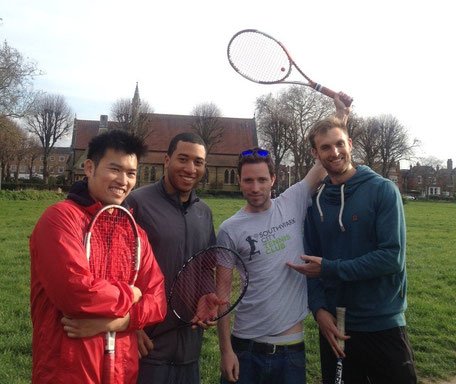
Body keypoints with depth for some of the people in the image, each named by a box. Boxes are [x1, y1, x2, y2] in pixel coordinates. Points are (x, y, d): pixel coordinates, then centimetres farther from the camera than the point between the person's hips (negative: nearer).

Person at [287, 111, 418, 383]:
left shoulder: (383, 190, -9)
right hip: (333, 323, 4)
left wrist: (330, 268, -17)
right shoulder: (316, 203, 3)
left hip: (382, 324, -3)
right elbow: (311, 263, 6)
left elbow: (392, 257, -17)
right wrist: (320, 308, -9)